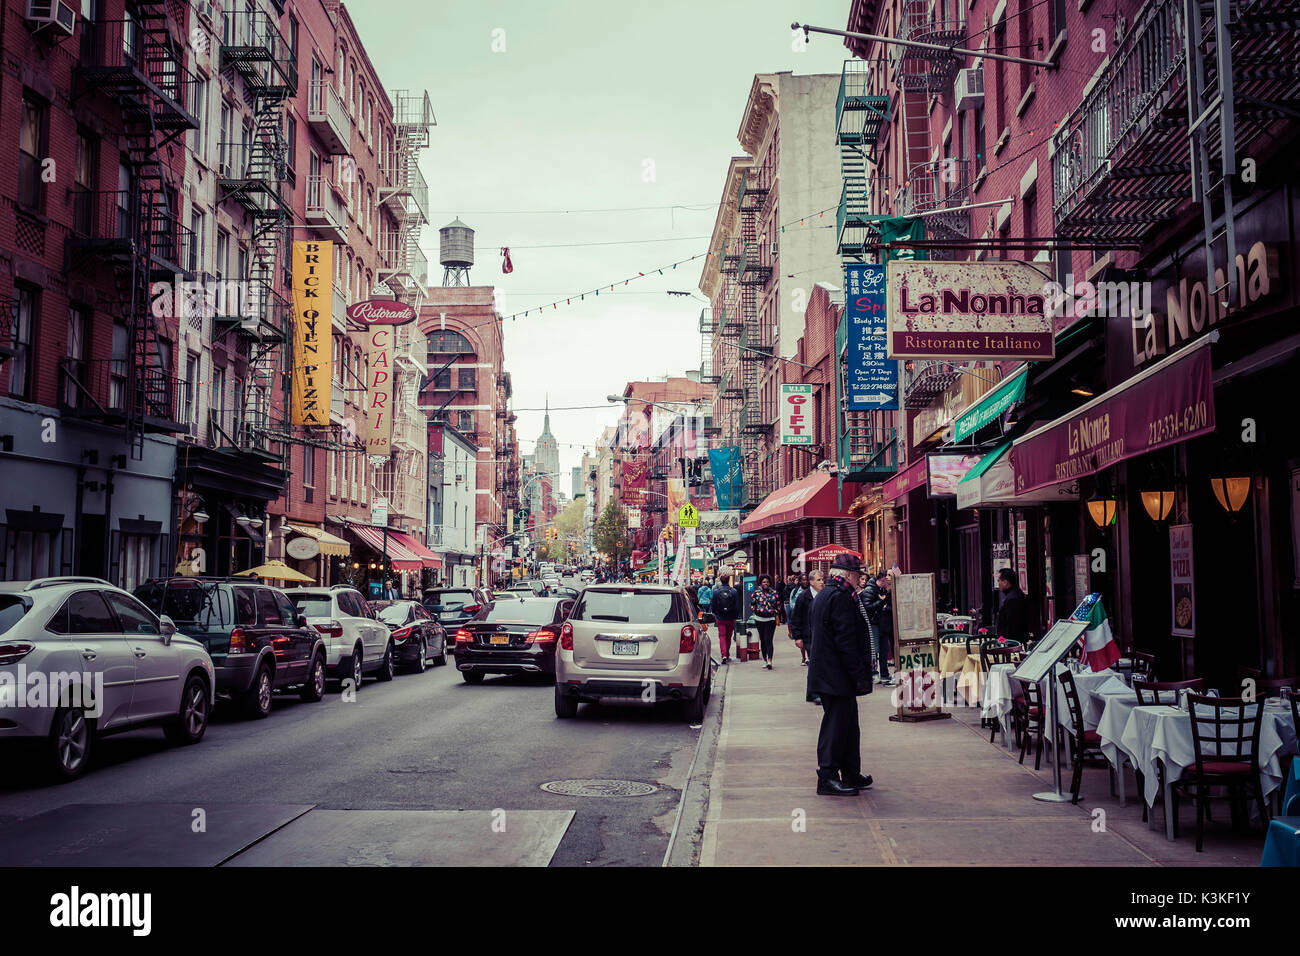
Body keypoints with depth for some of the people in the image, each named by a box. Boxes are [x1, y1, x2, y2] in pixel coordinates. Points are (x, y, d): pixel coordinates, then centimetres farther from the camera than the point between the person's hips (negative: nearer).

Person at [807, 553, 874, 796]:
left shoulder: (824, 595, 17)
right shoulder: (840, 597, -17)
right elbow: (846, 641, -21)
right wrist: (860, 677, -18)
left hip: (827, 673, 11)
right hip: (837, 676, -11)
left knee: (848, 725, 16)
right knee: (836, 724, -5)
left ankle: (851, 775, 24)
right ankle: (828, 778, 0)